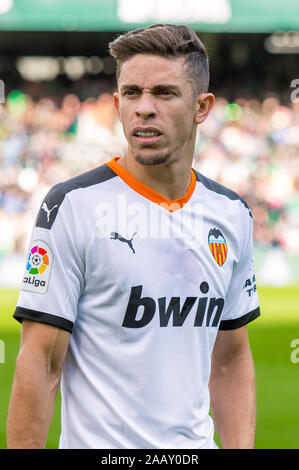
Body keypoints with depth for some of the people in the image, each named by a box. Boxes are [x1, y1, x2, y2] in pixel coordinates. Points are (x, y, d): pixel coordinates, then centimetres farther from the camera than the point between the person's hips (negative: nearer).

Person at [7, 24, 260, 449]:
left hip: (197, 444, 5)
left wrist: (242, 448, 3)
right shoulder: (72, 207, -9)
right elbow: (40, 364, -12)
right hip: (99, 444, -5)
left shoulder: (231, 214, 8)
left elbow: (231, 359, 14)